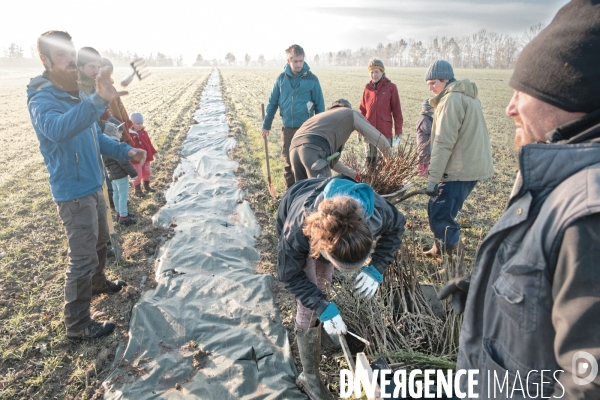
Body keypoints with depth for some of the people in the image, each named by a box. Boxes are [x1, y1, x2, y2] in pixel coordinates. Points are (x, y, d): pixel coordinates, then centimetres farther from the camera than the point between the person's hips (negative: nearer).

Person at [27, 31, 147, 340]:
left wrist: (125, 151, 3)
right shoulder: (42, 99, -19)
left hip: (93, 186, 9)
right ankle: (77, 325, 12)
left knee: (100, 241, 26)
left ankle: (98, 283, 51)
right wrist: (99, 101, -56)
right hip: (73, 193, -9)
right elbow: (58, 129, -44)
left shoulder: (78, 95, 8)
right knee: (82, 258, -2)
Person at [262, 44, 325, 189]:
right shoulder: (281, 78, 1)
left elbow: (320, 105, 1)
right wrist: (266, 125, 7)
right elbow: (272, 103, 7)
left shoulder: (312, 79, -5)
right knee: (288, 162, 10)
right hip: (287, 128, 2)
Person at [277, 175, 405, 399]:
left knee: (323, 284, 21)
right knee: (309, 307, -8)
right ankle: (310, 378, 12)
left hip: (333, 226, 3)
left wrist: (377, 269, -27)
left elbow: (396, 227, -15)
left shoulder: (376, 213, -41)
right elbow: (290, 276, -28)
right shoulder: (296, 230, -47)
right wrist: (323, 307, -38)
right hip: (301, 227, -3)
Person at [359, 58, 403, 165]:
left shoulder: (391, 87, -3)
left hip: (385, 131, -3)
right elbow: (363, 110, 11)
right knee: (370, 159, 12)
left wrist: (398, 130, -3)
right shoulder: (367, 88, 7)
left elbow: (397, 110, -2)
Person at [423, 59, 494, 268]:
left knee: (440, 216, -7)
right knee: (437, 209, 19)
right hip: (472, 165, 10)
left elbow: (444, 143, -20)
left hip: (460, 170, -10)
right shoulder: (467, 95, 18)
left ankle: (455, 264, 0)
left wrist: (433, 177, -20)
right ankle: (440, 248, 34)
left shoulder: (451, 99, -13)